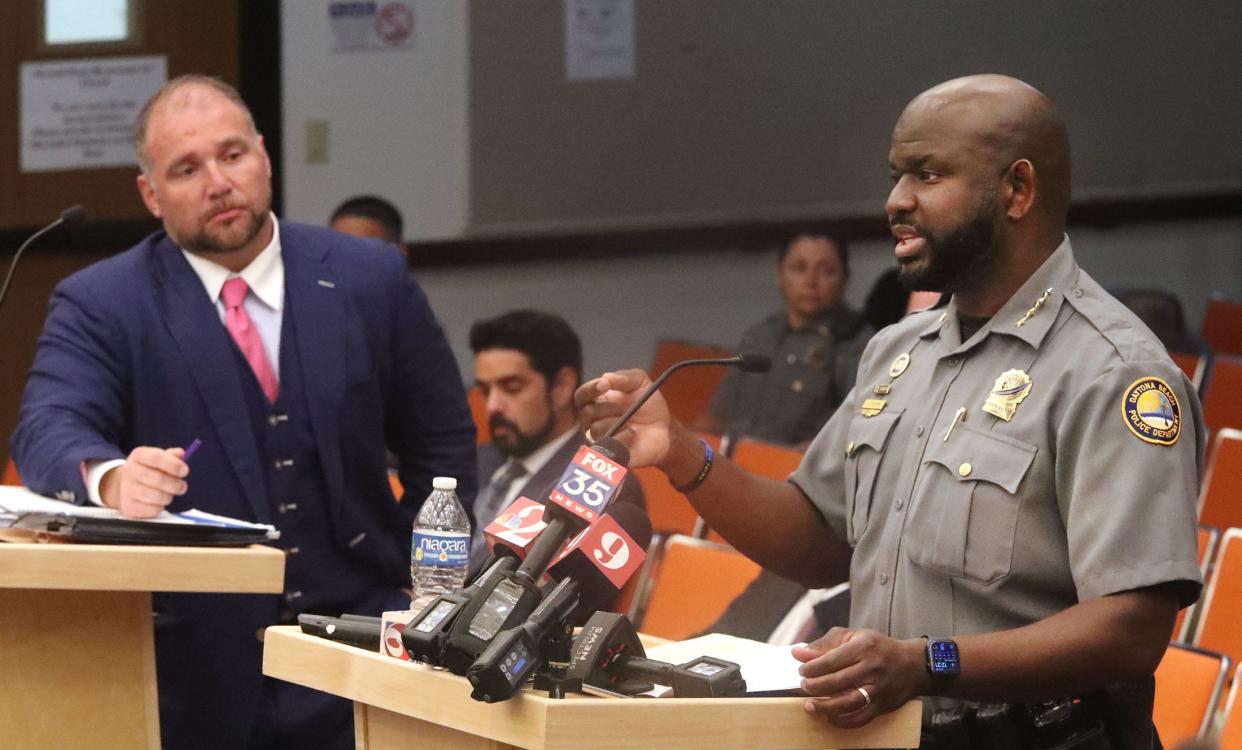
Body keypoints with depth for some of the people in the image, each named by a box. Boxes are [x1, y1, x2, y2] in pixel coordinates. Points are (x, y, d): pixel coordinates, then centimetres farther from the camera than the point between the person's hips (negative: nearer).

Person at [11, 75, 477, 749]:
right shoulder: (99, 305, 1)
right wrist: (112, 479, -38)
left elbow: (443, 448, 15)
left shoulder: (370, 280, 7)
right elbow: (49, 432, -16)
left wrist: (411, 589, 5)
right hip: (195, 666, -1)